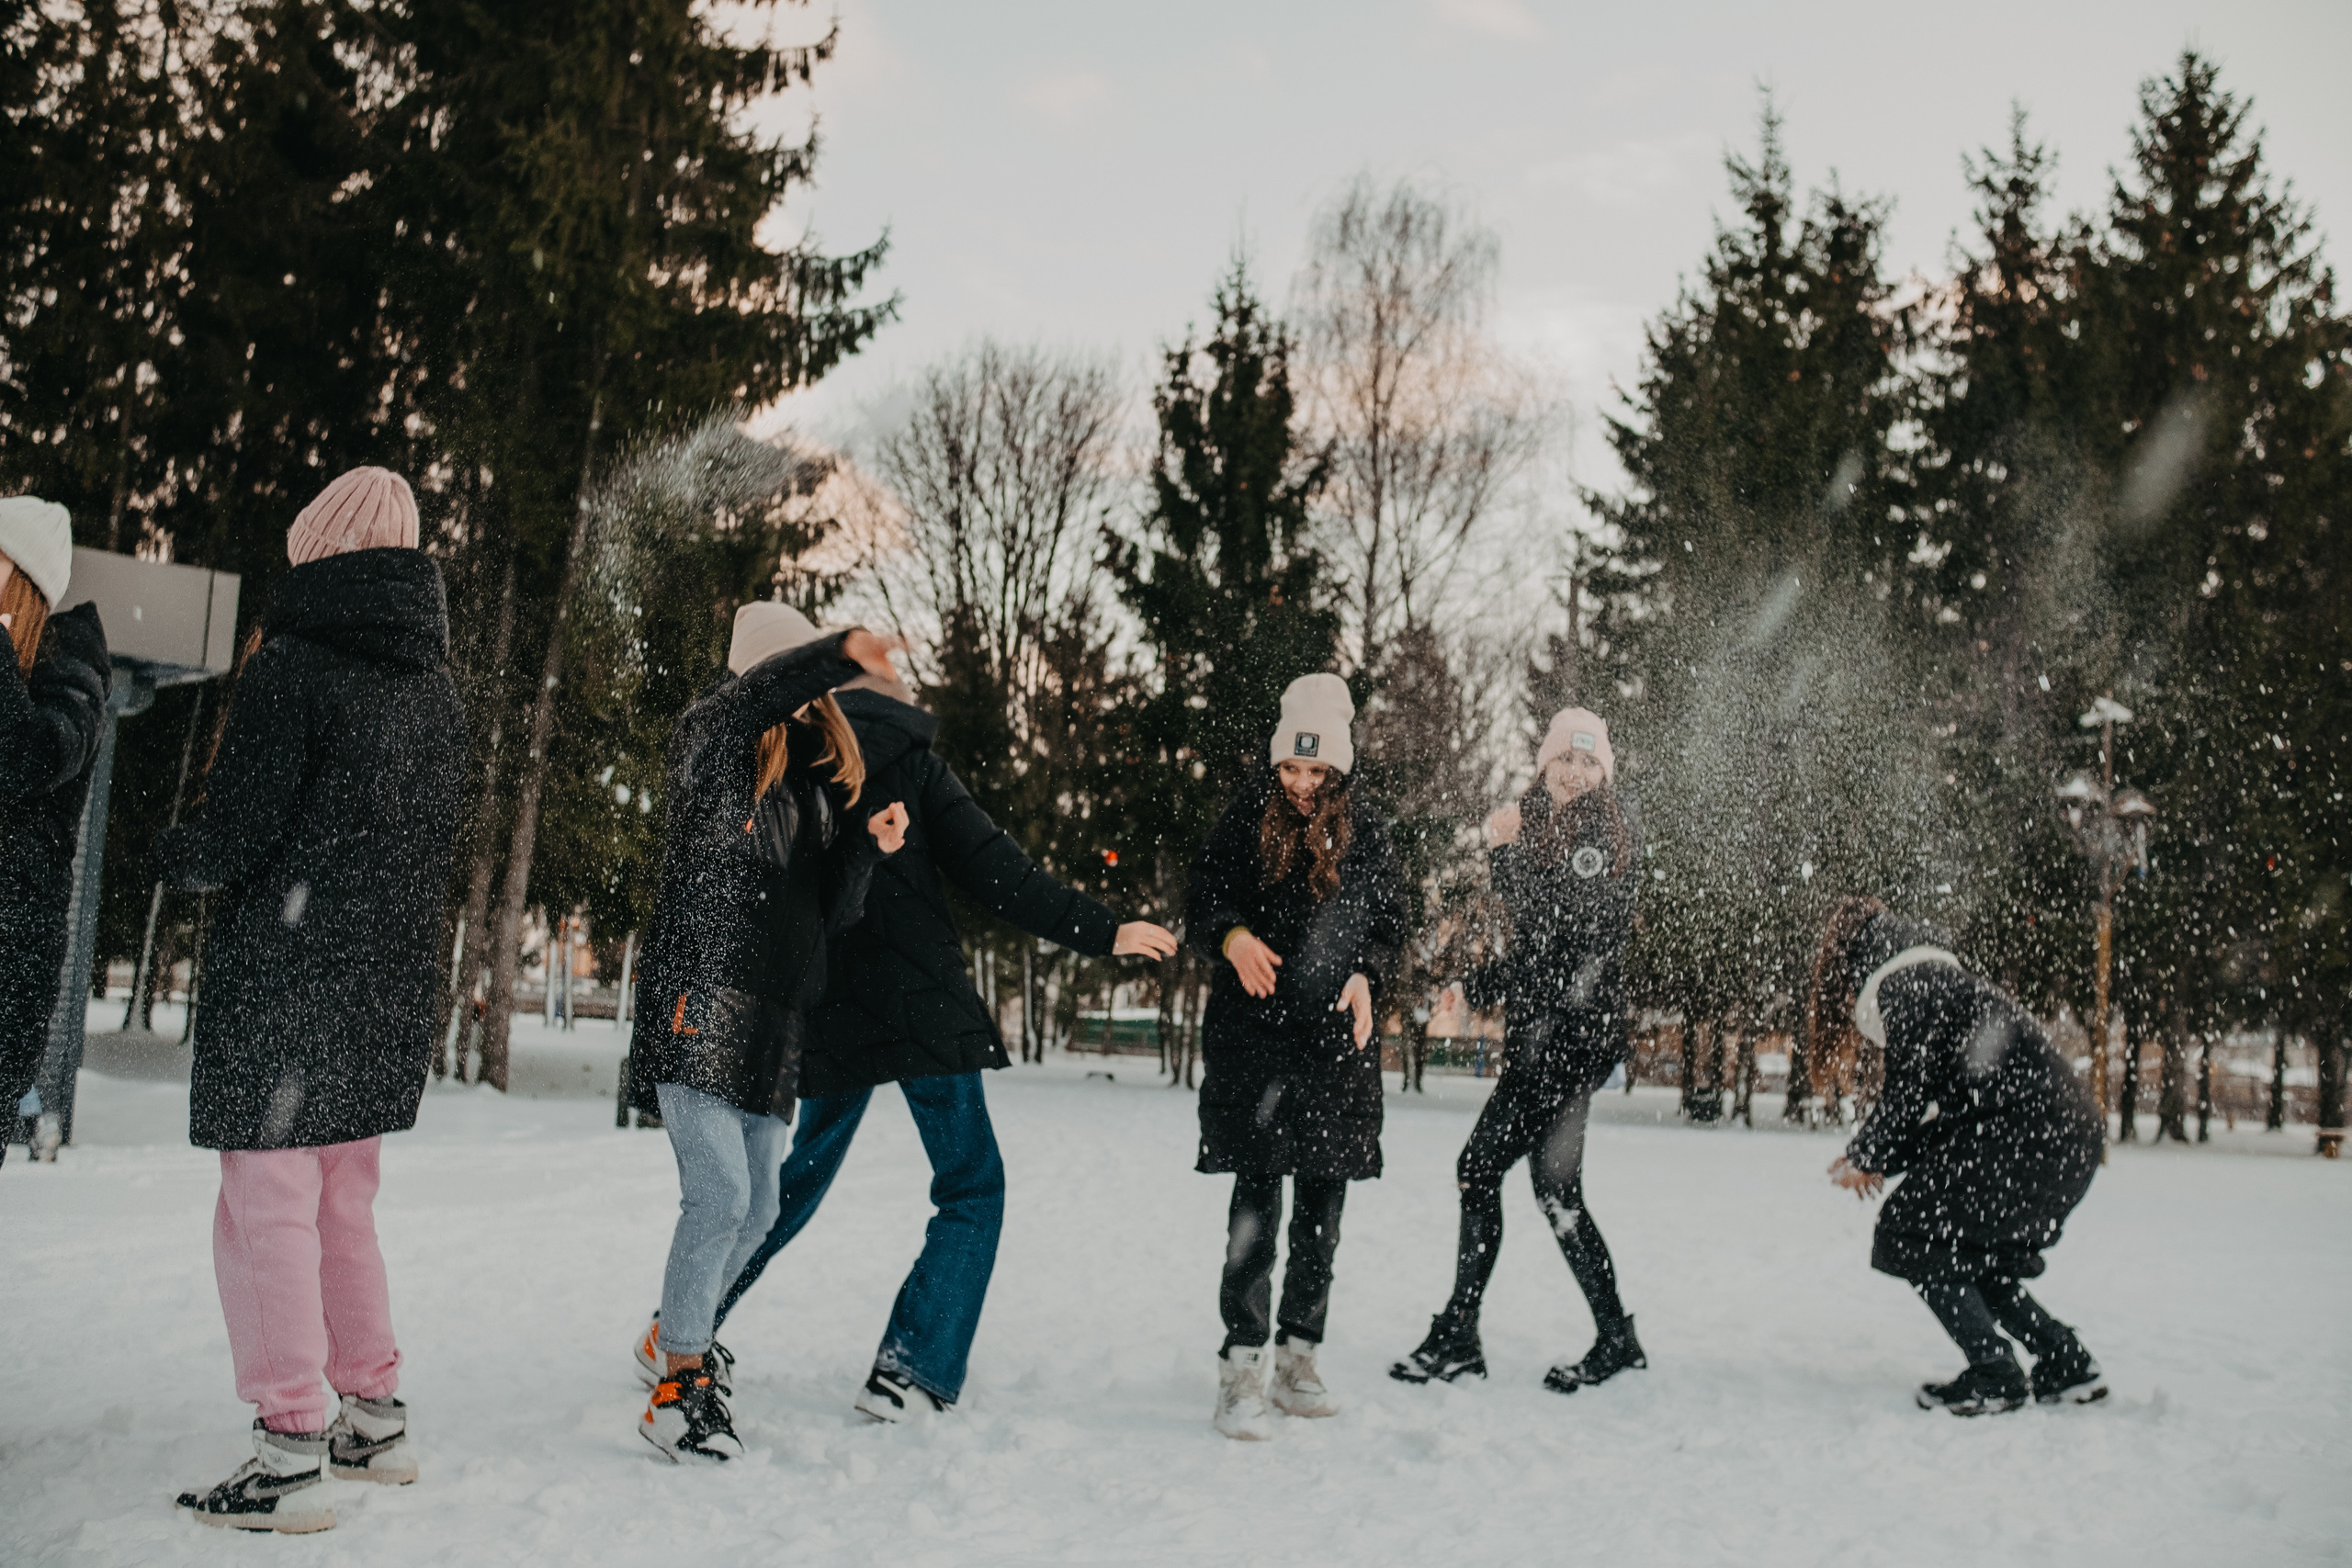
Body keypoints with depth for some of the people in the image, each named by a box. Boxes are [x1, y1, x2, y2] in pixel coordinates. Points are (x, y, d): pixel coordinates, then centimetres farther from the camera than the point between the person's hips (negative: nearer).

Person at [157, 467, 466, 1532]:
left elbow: (233, 838, -13)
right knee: (343, 1206, 17)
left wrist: (172, 856, 7)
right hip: (393, 983, 7)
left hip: (283, 978, -7)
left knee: (267, 1209, -1)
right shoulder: (437, 686, 10)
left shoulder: (290, 665, -12)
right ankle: (375, 1421, 23)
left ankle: (291, 1459, 1)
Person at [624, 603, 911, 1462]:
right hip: (698, 1008, -6)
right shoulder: (709, 749, 0)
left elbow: (835, 912, 12)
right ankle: (678, 1385, 0)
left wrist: (868, 845, -6)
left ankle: (674, 1335, 35)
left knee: (755, 1209, 11)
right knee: (719, 1193, -14)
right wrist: (840, 651, -40)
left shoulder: (822, 779, 16)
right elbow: (753, 696, -25)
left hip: (774, 1020, 7)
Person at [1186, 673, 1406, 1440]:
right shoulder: (1245, 817, 1)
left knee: (1323, 1203, 8)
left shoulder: (1364, 831, 6)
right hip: (1252, 1033, -3)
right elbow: (1200, 902, 5)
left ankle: (1298, 1357, 20)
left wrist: (1365, 975, -7)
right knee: (1257, 1200, -9)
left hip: (1338, 1039, 3)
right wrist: (1232, 937, -17)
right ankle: (1241, 1370, -3)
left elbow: (1392, 920, 13)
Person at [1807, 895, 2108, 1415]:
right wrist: (1878, 1162, 15)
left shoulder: (1905, 985, -6)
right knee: (1964, 1254, 18)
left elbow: (1910, 1092, -11)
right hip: (2069, 1135, 10)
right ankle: (2068, 1366, 18)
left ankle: (1994, 1376, -2)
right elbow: (1947, 1108, 23)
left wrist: (1864, 1157, 4)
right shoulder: (1931, 979, 24)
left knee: (1911, 1236, -1)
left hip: (2030, 1131, -10)